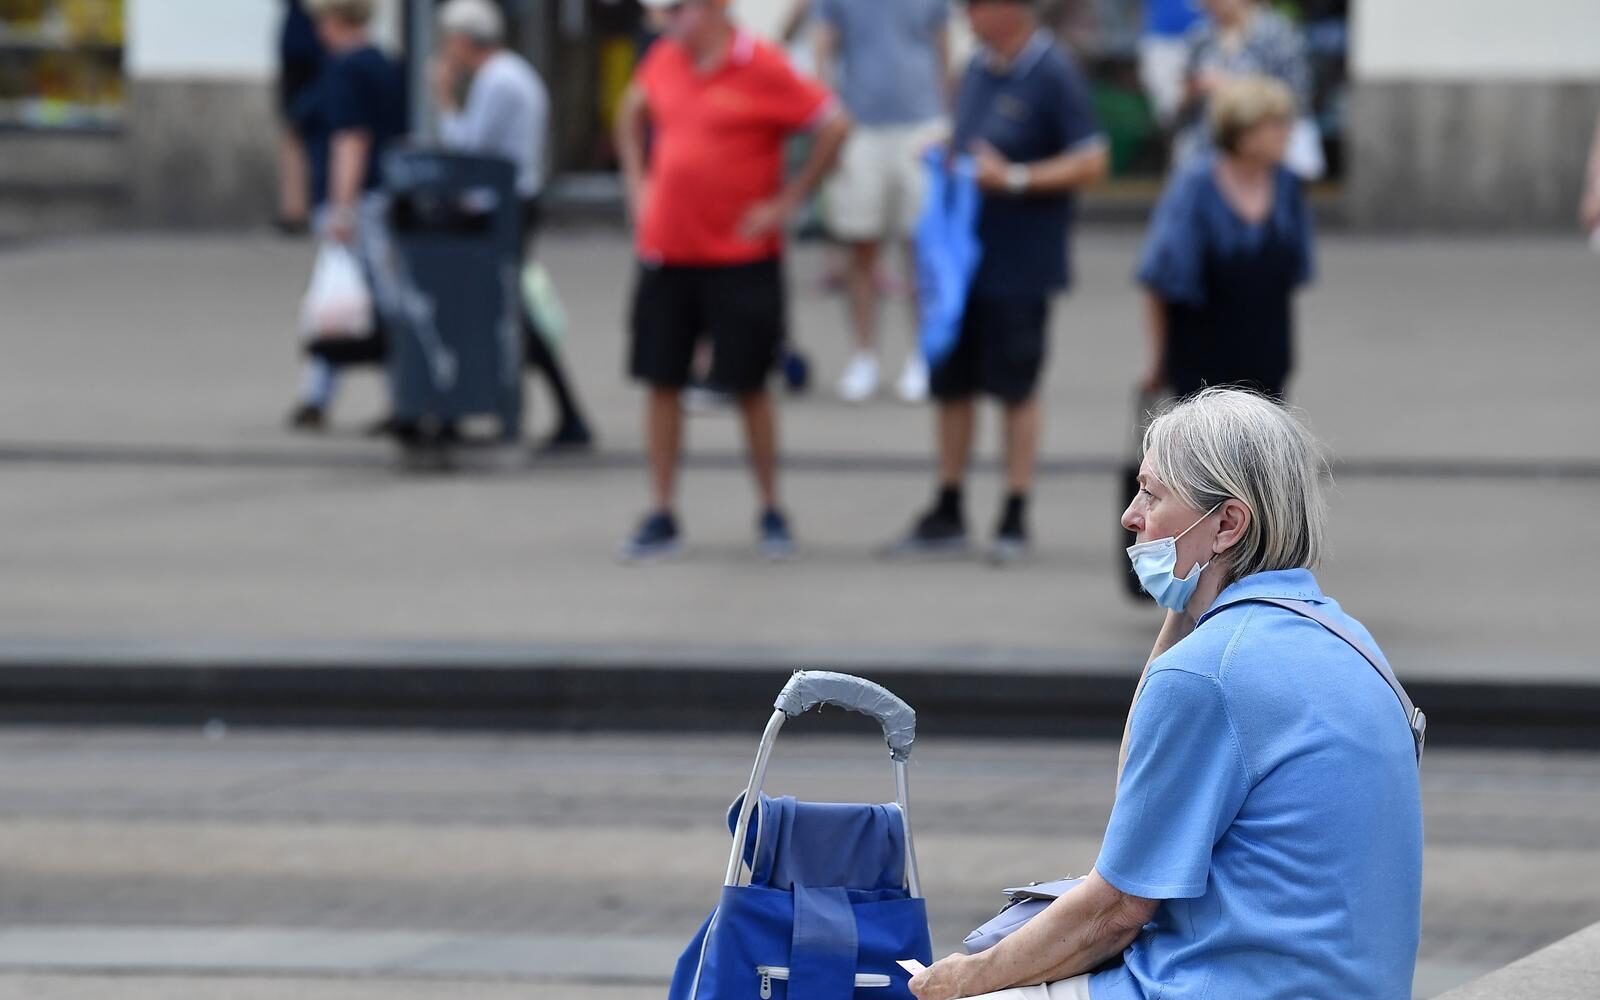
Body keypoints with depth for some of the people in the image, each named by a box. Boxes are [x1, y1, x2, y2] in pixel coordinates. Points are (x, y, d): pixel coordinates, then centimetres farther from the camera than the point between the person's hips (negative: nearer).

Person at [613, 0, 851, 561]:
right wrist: (637, 182, 15)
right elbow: (633, 112, 26)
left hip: (740, 257, -5)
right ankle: (661, 517, 11)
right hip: (665, 252, 5)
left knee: (750, 386, 2)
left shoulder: (763, 69, -12)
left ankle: (771, 514, 16)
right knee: (662, 383, 4)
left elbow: (834, 125, -12)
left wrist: (787, 200, -11)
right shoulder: (665, 61, 5)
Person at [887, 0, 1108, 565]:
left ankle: (1015, 518, 12)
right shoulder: (979, 69, 9)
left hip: (1018, 260, -7)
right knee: (951, 384, 11)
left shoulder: (1053, 75, -12)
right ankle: (947, 513, 21)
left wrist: (1014, 178, -20)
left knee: (1016, 390, 2)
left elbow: (1091, 163, -15)